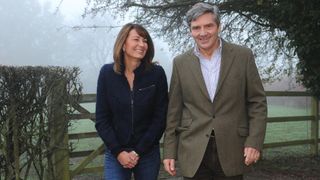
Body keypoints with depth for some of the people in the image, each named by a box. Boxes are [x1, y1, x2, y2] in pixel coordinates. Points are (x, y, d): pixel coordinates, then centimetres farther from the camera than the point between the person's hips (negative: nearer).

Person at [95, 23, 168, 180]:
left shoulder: (157, 73, -7)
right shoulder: (107, 73, -5)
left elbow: (160, 118, -6)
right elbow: (101, 119, -2)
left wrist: (138, 151, -9)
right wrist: (118, 151, -10)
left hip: (148, 153, 0)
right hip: (115, 153, 0)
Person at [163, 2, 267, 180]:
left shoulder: (243, 56, -1)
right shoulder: (181, 63, 3)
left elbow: (257, 102, 1)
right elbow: (174, 110, 5)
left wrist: (254, 142, -7)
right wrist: (169, 151, 3)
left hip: (231, 150, 0)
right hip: (193, 152, 1)